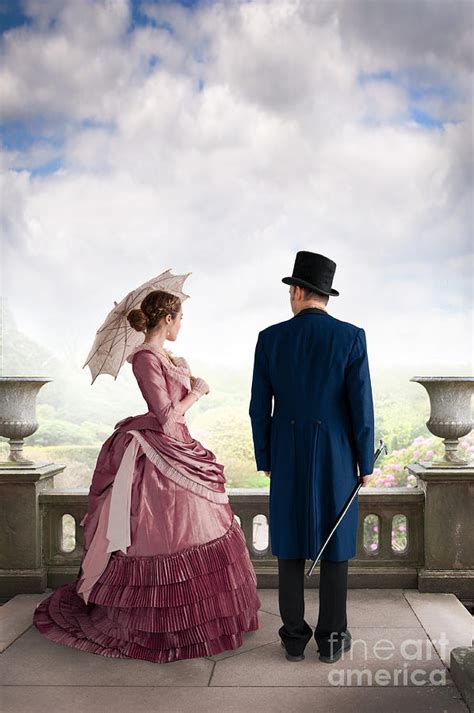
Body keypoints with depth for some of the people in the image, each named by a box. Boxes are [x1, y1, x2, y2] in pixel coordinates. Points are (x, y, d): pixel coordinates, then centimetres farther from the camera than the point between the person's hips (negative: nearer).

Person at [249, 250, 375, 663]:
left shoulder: (270, 338, -4)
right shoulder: (351, 336, -9)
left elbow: (260, 407, -2)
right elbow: (361, 406, -11)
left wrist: (265, 460, 10)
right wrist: (366, 464, 0)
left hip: (288, 455, 2)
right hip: (336, 456, -1)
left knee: (291, 544, 11)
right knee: (334, 544, 9)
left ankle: (294, 637, 16)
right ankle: (331, 638, 16)